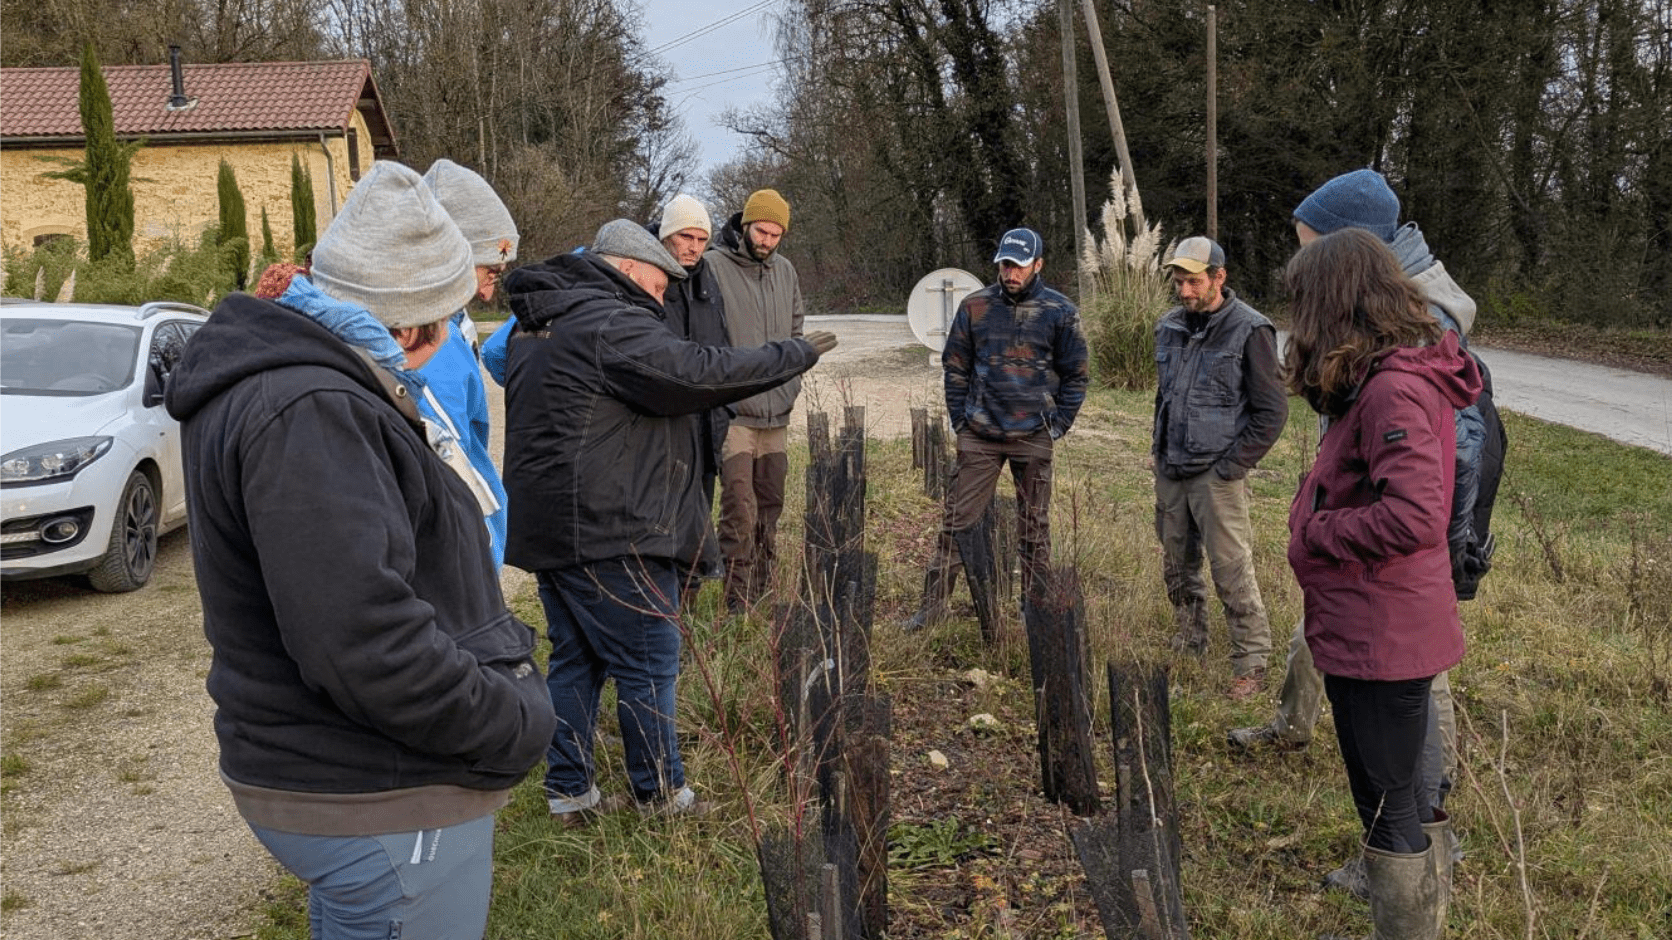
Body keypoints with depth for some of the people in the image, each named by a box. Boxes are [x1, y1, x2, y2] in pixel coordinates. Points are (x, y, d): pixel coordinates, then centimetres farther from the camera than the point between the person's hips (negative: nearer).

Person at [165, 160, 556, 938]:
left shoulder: (288, 378, 9)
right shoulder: (307, 416, -24)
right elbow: (365, 647, -31)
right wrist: (518, 724, -19)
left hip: (343, 776, 10)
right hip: (383, 811, -10)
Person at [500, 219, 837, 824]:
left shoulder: (537, 325, 15)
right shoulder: (613, 324, -17)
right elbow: (698, 372, -25)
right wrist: (795, 356, -16)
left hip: (545, 523, 10)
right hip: (606, 531, -10)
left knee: (574, 658, 17)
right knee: (649, 662, 4)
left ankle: (568, 792, 24)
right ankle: (660, 792, 16)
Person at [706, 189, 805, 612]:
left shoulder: (785, 271, 12)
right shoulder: (714, 266, -9)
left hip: (776, 413, 6)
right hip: (733, 412, -6)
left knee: (769, 508, 14)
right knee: (740, 510, -11)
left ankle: (763, 597, 26)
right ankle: (739, 605, -5)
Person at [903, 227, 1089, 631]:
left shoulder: (1060, 312, -1)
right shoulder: (975, 307, 3)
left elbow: (1077, 374, 6)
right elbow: (955, 367, 9)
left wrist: (1057, 427, 0)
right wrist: (961, 422, 4)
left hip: (1034, 438, -1)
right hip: (979, 435, 1)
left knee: (1034, 526, 9)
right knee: (957, 520, 0)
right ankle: (934, 601, 7)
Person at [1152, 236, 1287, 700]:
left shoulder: (1248, 330, -11)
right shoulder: (1171, 327, 10)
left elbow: (1272, 411, -10)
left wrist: (1232, 465, -13)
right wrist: (1159, 446, 14)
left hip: (1217, 475, -7)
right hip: (1170, 471, 7)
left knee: (1232, 571, -6)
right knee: (1177, 566, 17)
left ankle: (1251, 662, 6)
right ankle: (1189, 641, 34)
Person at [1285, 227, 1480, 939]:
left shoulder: (1393, 391, -22)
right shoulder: (1384, 381, 9)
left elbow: (1413, 517, -31)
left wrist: (1314, 531, -19)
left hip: (1378, 637, -10)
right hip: (1380, 632, 10)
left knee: (1388, 807, 5)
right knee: (1402, 797, 23)